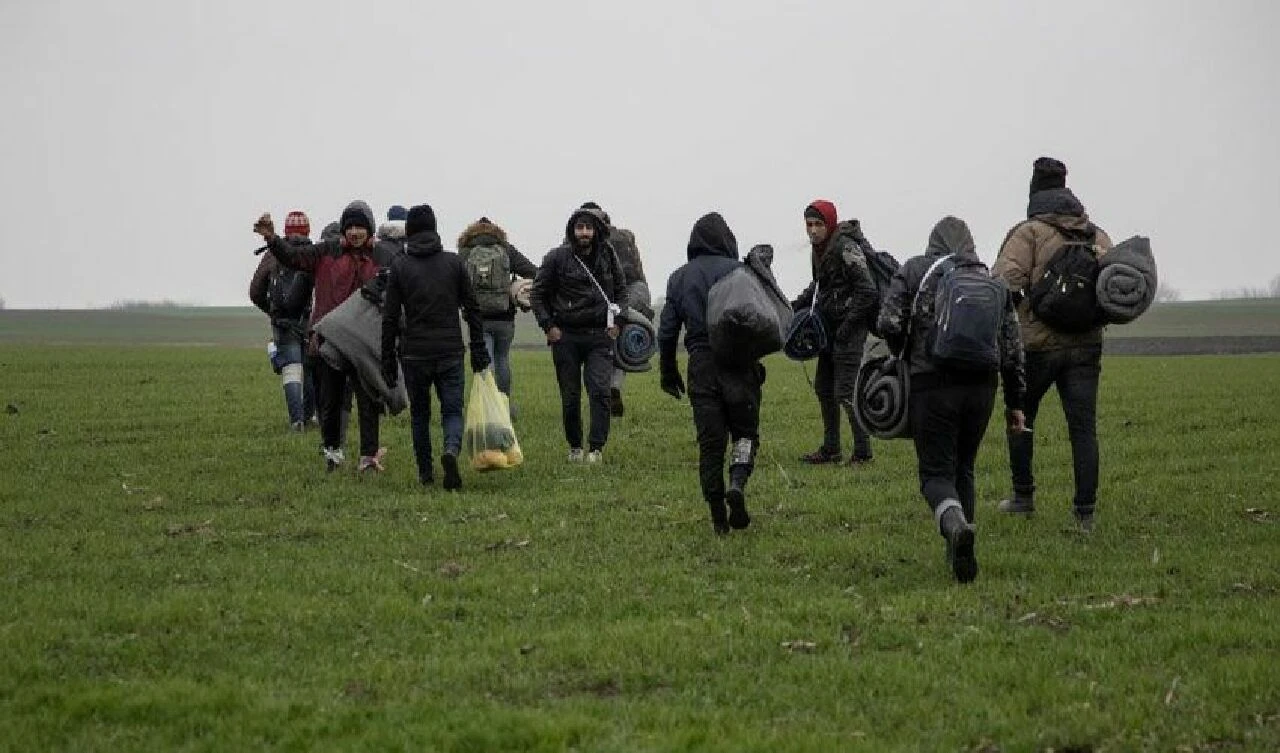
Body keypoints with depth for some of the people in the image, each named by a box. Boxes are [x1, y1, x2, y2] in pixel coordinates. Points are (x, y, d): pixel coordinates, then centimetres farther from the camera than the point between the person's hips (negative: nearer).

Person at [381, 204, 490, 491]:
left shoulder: (399, 266, -1)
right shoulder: (454, 262, 3)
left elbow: (390, 318, -2)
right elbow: (472, 309, 4)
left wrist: (388, 360, 3)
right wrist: (479, 351, 9)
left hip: (414, 354, 0)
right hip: (451, 353, 0)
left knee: (419, 414, 15)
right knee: (452, 411, 4)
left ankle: (425, 473, 18)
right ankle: (451, 450, -25)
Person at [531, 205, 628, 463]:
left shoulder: (608, 257, 6)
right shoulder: (557, 258, -3)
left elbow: (621, 290, 20)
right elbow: (537, 294, 4)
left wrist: (616, 321, 8)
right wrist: (548, 326, -3)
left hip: (600, 335, 1)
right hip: (566, 336, -1)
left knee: (600, 391, -11)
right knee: (570, 396, 4)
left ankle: (597, 448, -9)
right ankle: (575, 447, 17)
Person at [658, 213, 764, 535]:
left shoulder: (678, 278, 8)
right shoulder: (738, 271, -3)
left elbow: (667, 330, 8)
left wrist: (668, 372, 17)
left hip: (701, 365, 3)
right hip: (739, 364, -2)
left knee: (709, 441, 6)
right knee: (745, 431, 9)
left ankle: (718, 519, 4)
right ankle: (737, 483, -19)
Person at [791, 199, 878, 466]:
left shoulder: (846, 249, -18)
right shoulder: (819, 249, 9)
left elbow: (867, 291, -21)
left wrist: (848, 325, -19)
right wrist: (798, 305, 15)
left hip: (850, 327, -10)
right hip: (829, 327, 10)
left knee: (845, 392, -10)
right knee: (823, 387, 14)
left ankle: (863, 452, -2)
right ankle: (831, 449, 24)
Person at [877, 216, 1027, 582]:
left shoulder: (914, 270, 5)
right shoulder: (994, 281, 16)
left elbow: (889, 323, -6)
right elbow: (1013, 348, 14)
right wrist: (1015, 402, 19)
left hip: (932, 384, -4)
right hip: (982, 387, 4)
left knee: (936, 472, -1)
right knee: (963, 469, 19)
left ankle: (956, 525, -31)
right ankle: (959, 553, 18)